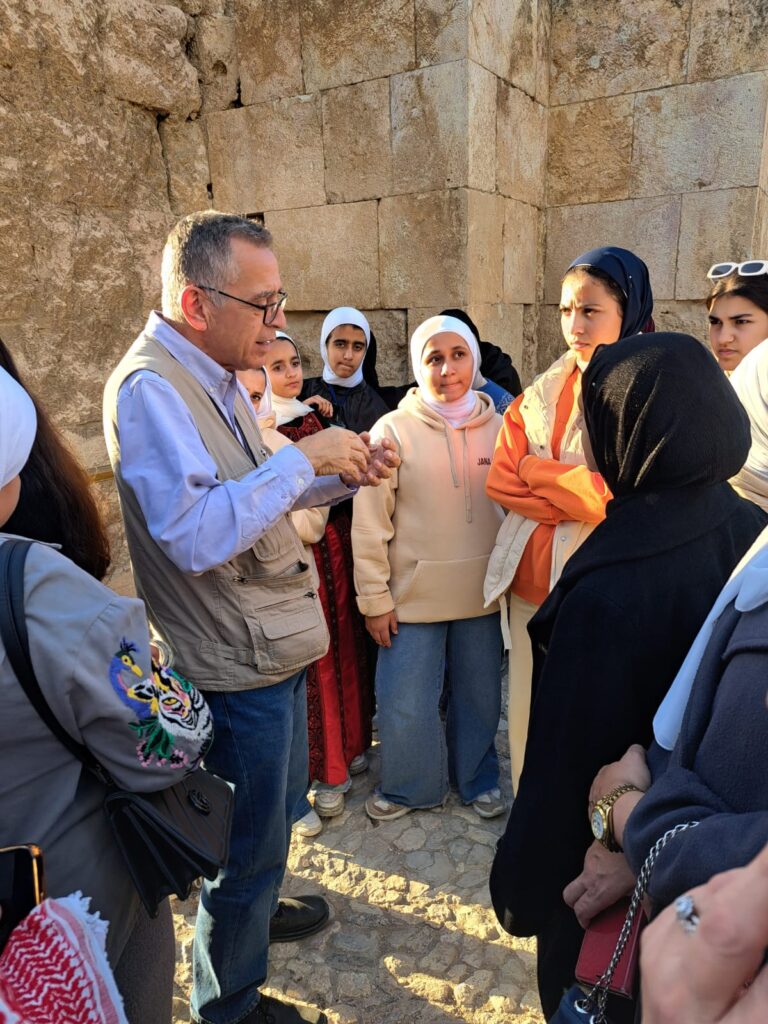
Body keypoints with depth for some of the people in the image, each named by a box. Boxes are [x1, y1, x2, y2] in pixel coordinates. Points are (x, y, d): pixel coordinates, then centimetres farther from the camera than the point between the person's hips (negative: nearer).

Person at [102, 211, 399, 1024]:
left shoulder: (213, 377, 9)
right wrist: (303, 455, -26)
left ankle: (252, 910, 56)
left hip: (272, 649, 10)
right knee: (250, 839, 11)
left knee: (278, 805, 29)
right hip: (237, 667, -9)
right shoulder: (149, 388, -23)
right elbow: (196, 534, -33)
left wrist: (341, 475, 3)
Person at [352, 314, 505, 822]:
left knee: (479, 695, 17)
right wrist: (375, 598, -8)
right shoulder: (394, 430, -8)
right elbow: (369, 523, -7)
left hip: (482, 592, 3)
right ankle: (411, 785, 34)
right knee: (405, 703, 6)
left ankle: (477, 777, 42)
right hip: (413, 594, -2)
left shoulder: (498, 426, 1)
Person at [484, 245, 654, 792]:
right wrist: (579, 495, -11)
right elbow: (501, 480, 2)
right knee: (530, 724, 15)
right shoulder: (541, 393, 11)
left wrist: (536, 471, -7)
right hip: (530, 584, 6)